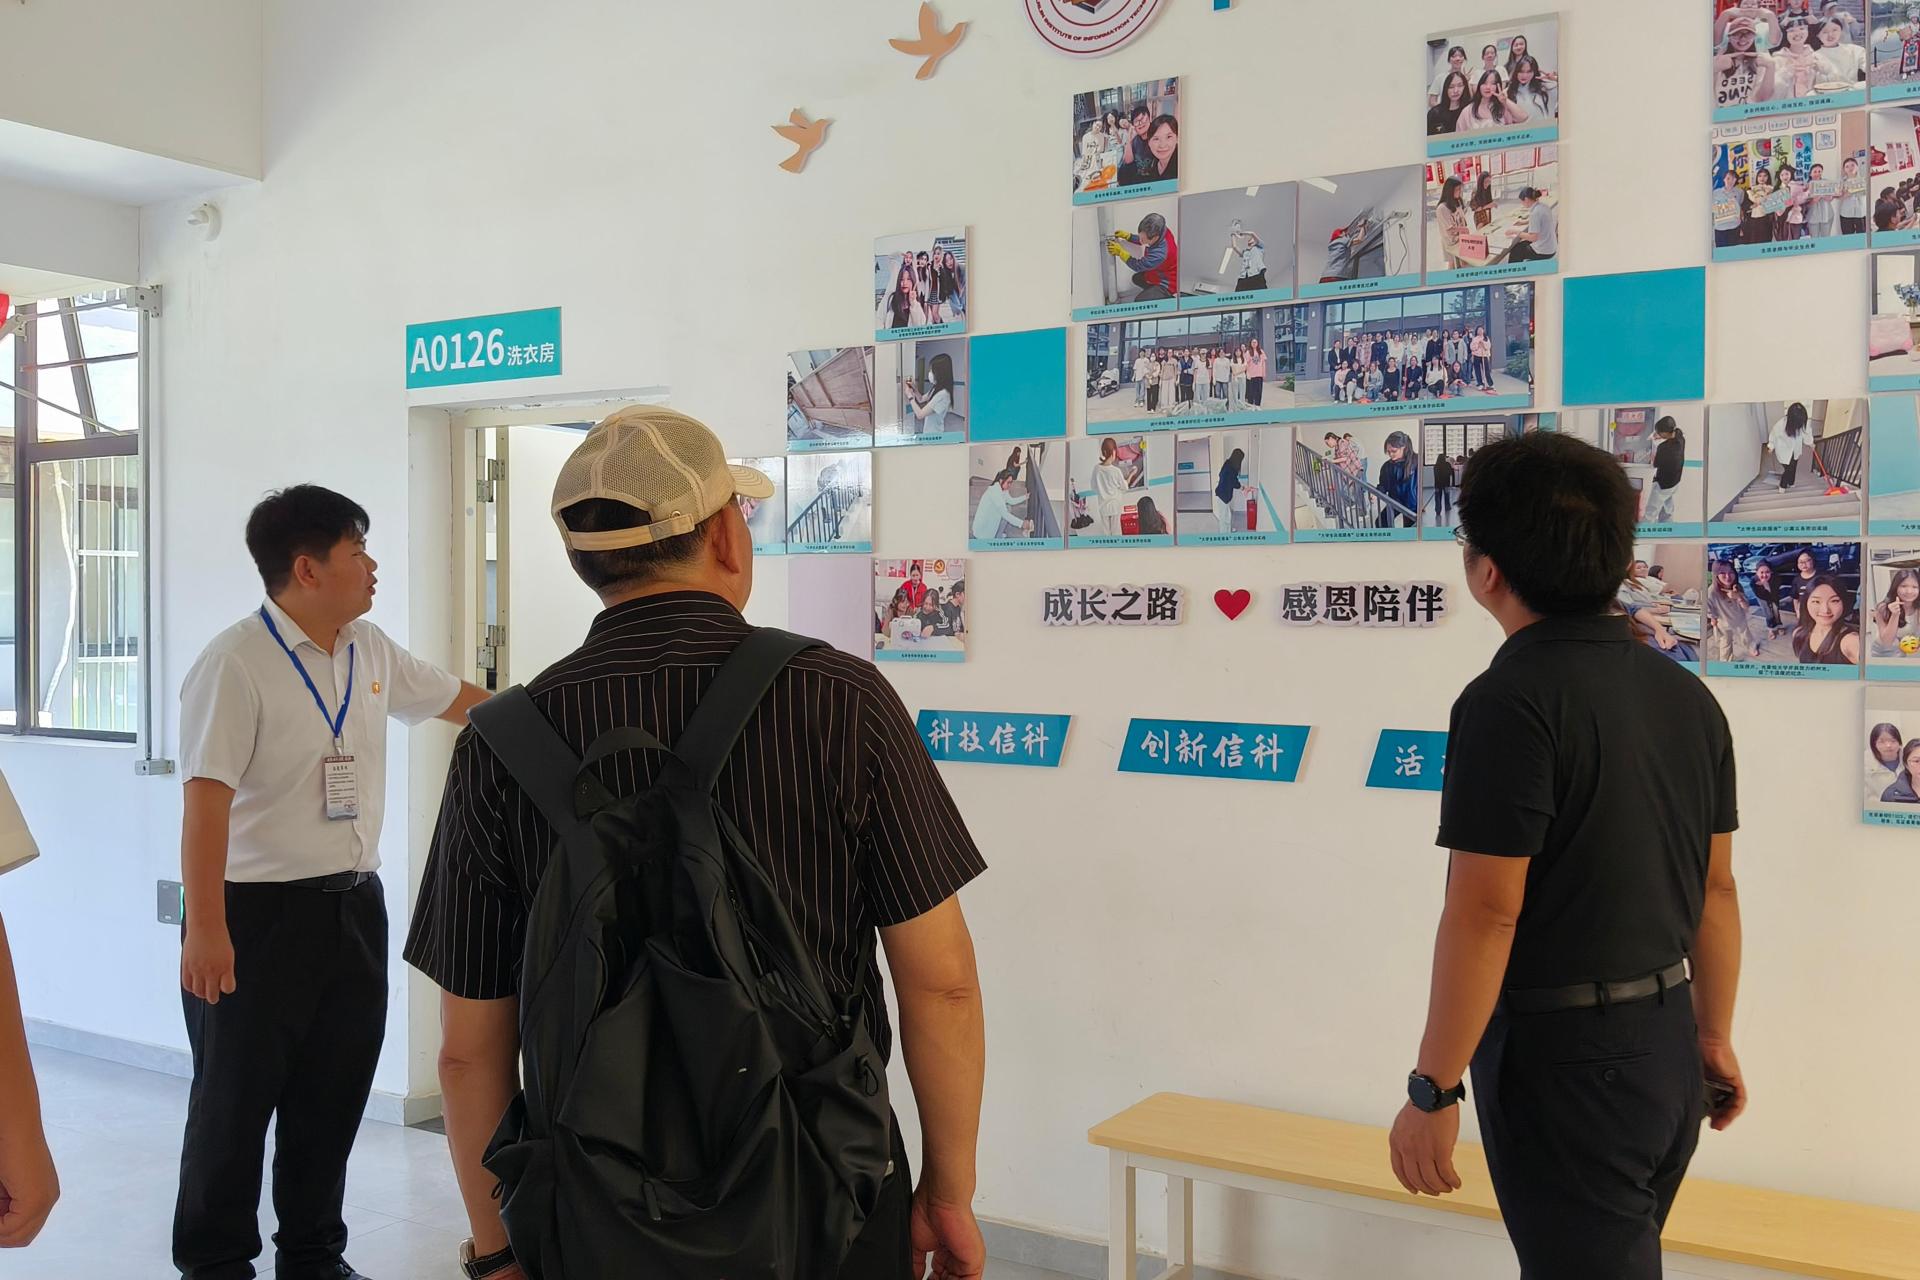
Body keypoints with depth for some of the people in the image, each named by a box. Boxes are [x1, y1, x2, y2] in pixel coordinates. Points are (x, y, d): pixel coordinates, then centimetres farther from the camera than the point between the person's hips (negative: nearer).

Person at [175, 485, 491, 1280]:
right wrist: (204, 929, -23)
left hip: (354, 906, 7)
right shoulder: (236, 664, -16)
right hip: (258, 914, -7)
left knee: (333, 1098, 15)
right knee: (236, 1101, 7)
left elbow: (457, 701, 21)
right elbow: (207, 800, -20)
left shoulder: (371, 651, 7)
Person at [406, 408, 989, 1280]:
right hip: (829, 1200, -1)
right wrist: (949, 1192, 2)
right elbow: (941, 983, -10)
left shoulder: (499, 748, -7)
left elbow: (469, 1047, -2)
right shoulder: (841, 701, -12)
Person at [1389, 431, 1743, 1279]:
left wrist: (1432, 1090, -16)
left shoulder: (1512, 701, -21)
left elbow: (1485, 912, -23)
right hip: (1666, 1050, 8)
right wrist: (1715, 1035, 21)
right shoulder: (1685, 693, 4)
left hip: (1563, 1059, -8)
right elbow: (1717, 889, 11)